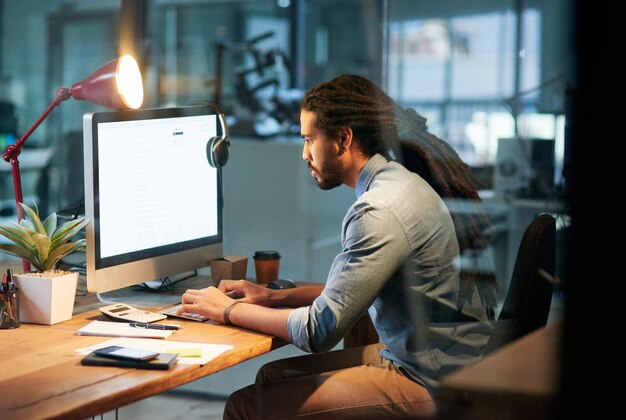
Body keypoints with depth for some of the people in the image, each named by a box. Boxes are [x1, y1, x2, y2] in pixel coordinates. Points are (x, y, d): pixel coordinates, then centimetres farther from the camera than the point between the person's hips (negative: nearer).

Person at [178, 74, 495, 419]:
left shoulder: (380, 211, -22)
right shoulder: (398, 181, 9)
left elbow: (318, 330, -20)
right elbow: (350, 291, 21)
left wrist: (229, 310, -6)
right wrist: (276, 297, 12)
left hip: (429, 384, -10)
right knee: (274, 375, 17)